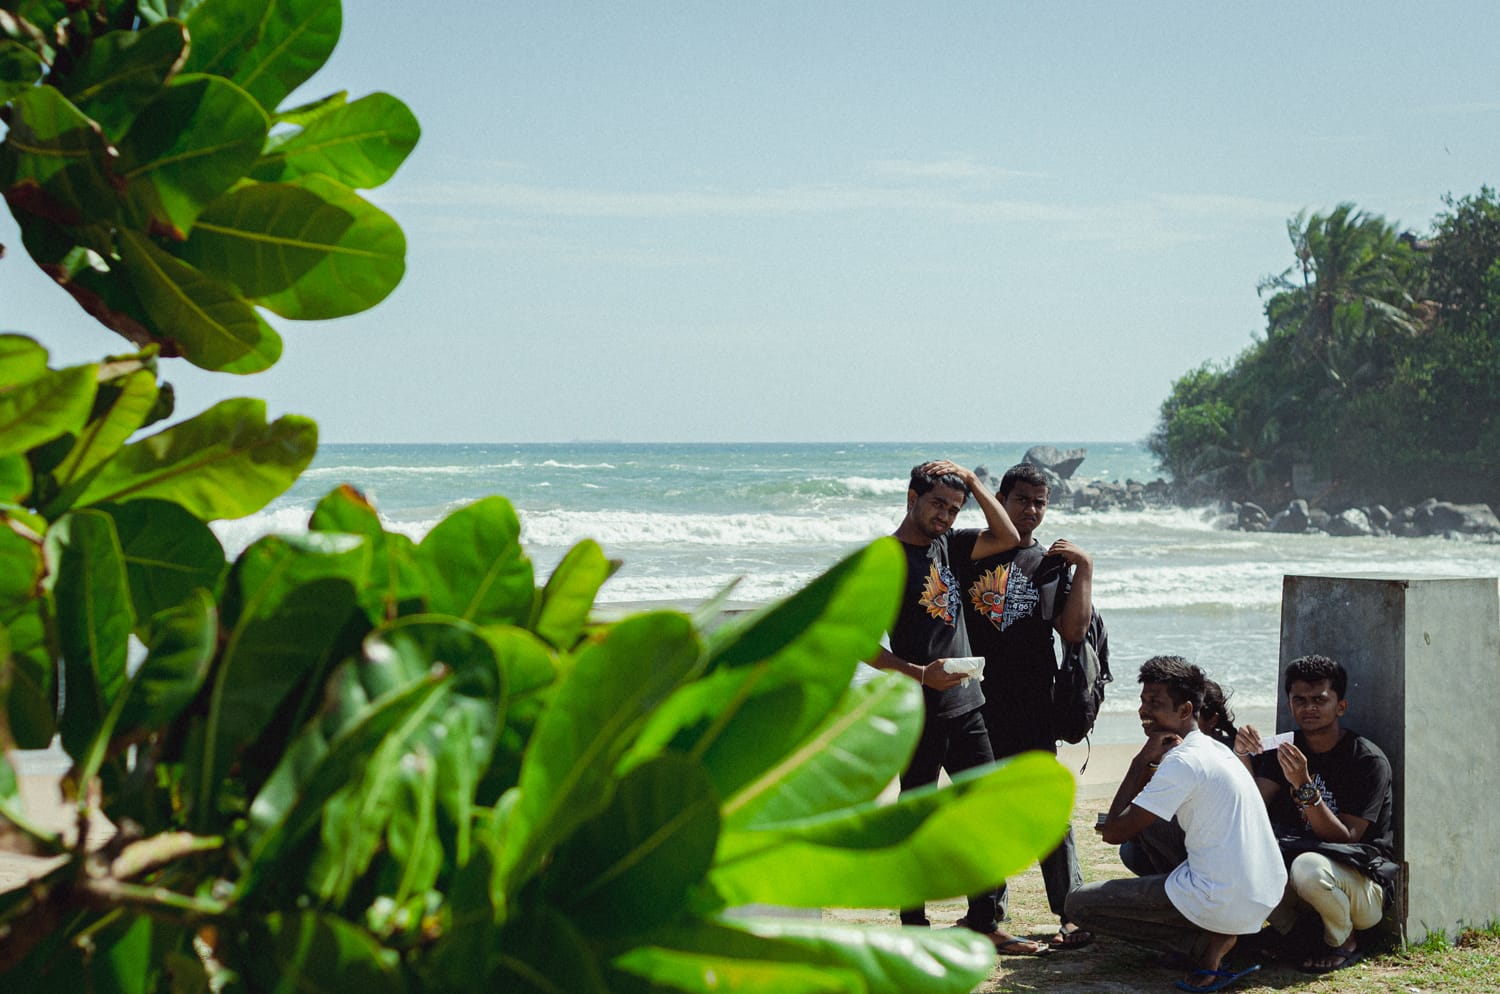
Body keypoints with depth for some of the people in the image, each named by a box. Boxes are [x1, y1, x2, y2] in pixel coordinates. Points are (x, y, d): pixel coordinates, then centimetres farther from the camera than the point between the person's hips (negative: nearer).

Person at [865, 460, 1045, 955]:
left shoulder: (945, 544, 11)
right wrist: (920, 673, -21)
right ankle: (914, 929, 12)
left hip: (966, 705, 7)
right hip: (919, 713, -7)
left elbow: (1007, 538, 13)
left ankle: (983, 924, 17)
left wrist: (972, 481, 4)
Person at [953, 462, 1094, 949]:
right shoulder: (966, 551, 8)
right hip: (974, 701, 1)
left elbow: (1073, 630, -2)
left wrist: (1084, 568, -6)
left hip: (1031, 707, -1)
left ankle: (1072, 913, 0)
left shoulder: (1052, 563, 9)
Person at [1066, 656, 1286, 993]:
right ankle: (1216, 934, 11)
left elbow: (1114, 833, -11)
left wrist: (1142, 761, -6)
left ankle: (1208, 943, -5)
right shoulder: (1216, 749, 15)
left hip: (1224, 904, -9)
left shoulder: (1183, 762, -14)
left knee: (1079, 903, -1)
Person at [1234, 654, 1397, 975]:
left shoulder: (1368, 761, -13)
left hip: (1364, 891, -4)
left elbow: (1345, 839, -20)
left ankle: (1343, 943, -6)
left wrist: (1304, 788, -31)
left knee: (1309, 867, -38)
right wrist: (1243, 759, -23)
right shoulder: (1286, 749, 4)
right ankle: (1293, 930, 0)